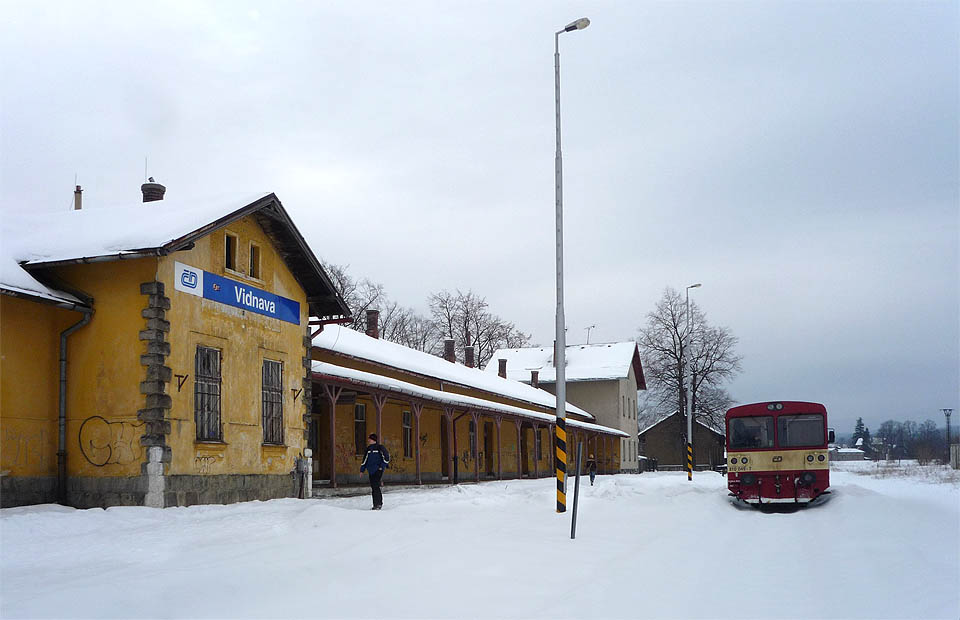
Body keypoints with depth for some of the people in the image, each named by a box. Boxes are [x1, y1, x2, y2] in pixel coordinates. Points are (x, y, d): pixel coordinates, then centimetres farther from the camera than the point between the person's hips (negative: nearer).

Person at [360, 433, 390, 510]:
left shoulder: (379, 447, -6)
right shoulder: (368, 449, 14)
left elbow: (387, 457, -6)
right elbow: (365, 459, 21)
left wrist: (382, 466, -10)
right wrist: (362, 469, 18)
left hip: (378, 470, -7)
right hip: (371, 471, 7)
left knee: (375, 486, -14)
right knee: (373, 487, 7)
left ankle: (377, 504, -13)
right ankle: (379, 503, 16)